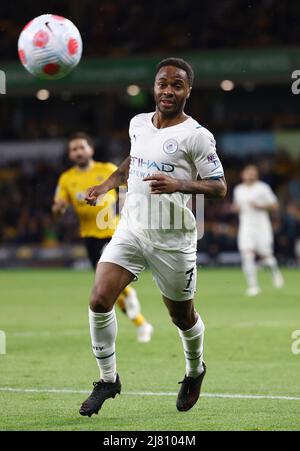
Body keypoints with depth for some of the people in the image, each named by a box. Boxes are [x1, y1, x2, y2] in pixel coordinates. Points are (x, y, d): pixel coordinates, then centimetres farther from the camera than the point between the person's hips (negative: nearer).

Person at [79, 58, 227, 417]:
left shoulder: (196, 135, -11)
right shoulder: (138, 124, 8)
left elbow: (219, 187, -12)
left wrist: (179, 184, -27)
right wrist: (107, 184, 17)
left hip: (172, 238, -4)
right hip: (131, 229, 4)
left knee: (182, 316, 10)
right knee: (99, 300, -14)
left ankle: (195, 370, 41)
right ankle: (108, 379, 2)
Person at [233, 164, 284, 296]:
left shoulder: (263, 188, -3)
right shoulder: (238, 190, 10)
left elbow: (274, 206, -3)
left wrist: (259, 206, -17)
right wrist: (236, 207, 2)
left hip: (262, 226, -3)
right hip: (246, 226, 3)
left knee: (265, 256, -2)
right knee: (247, 256, -14)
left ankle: (275, 271, 31)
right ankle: (253, 285, -11)